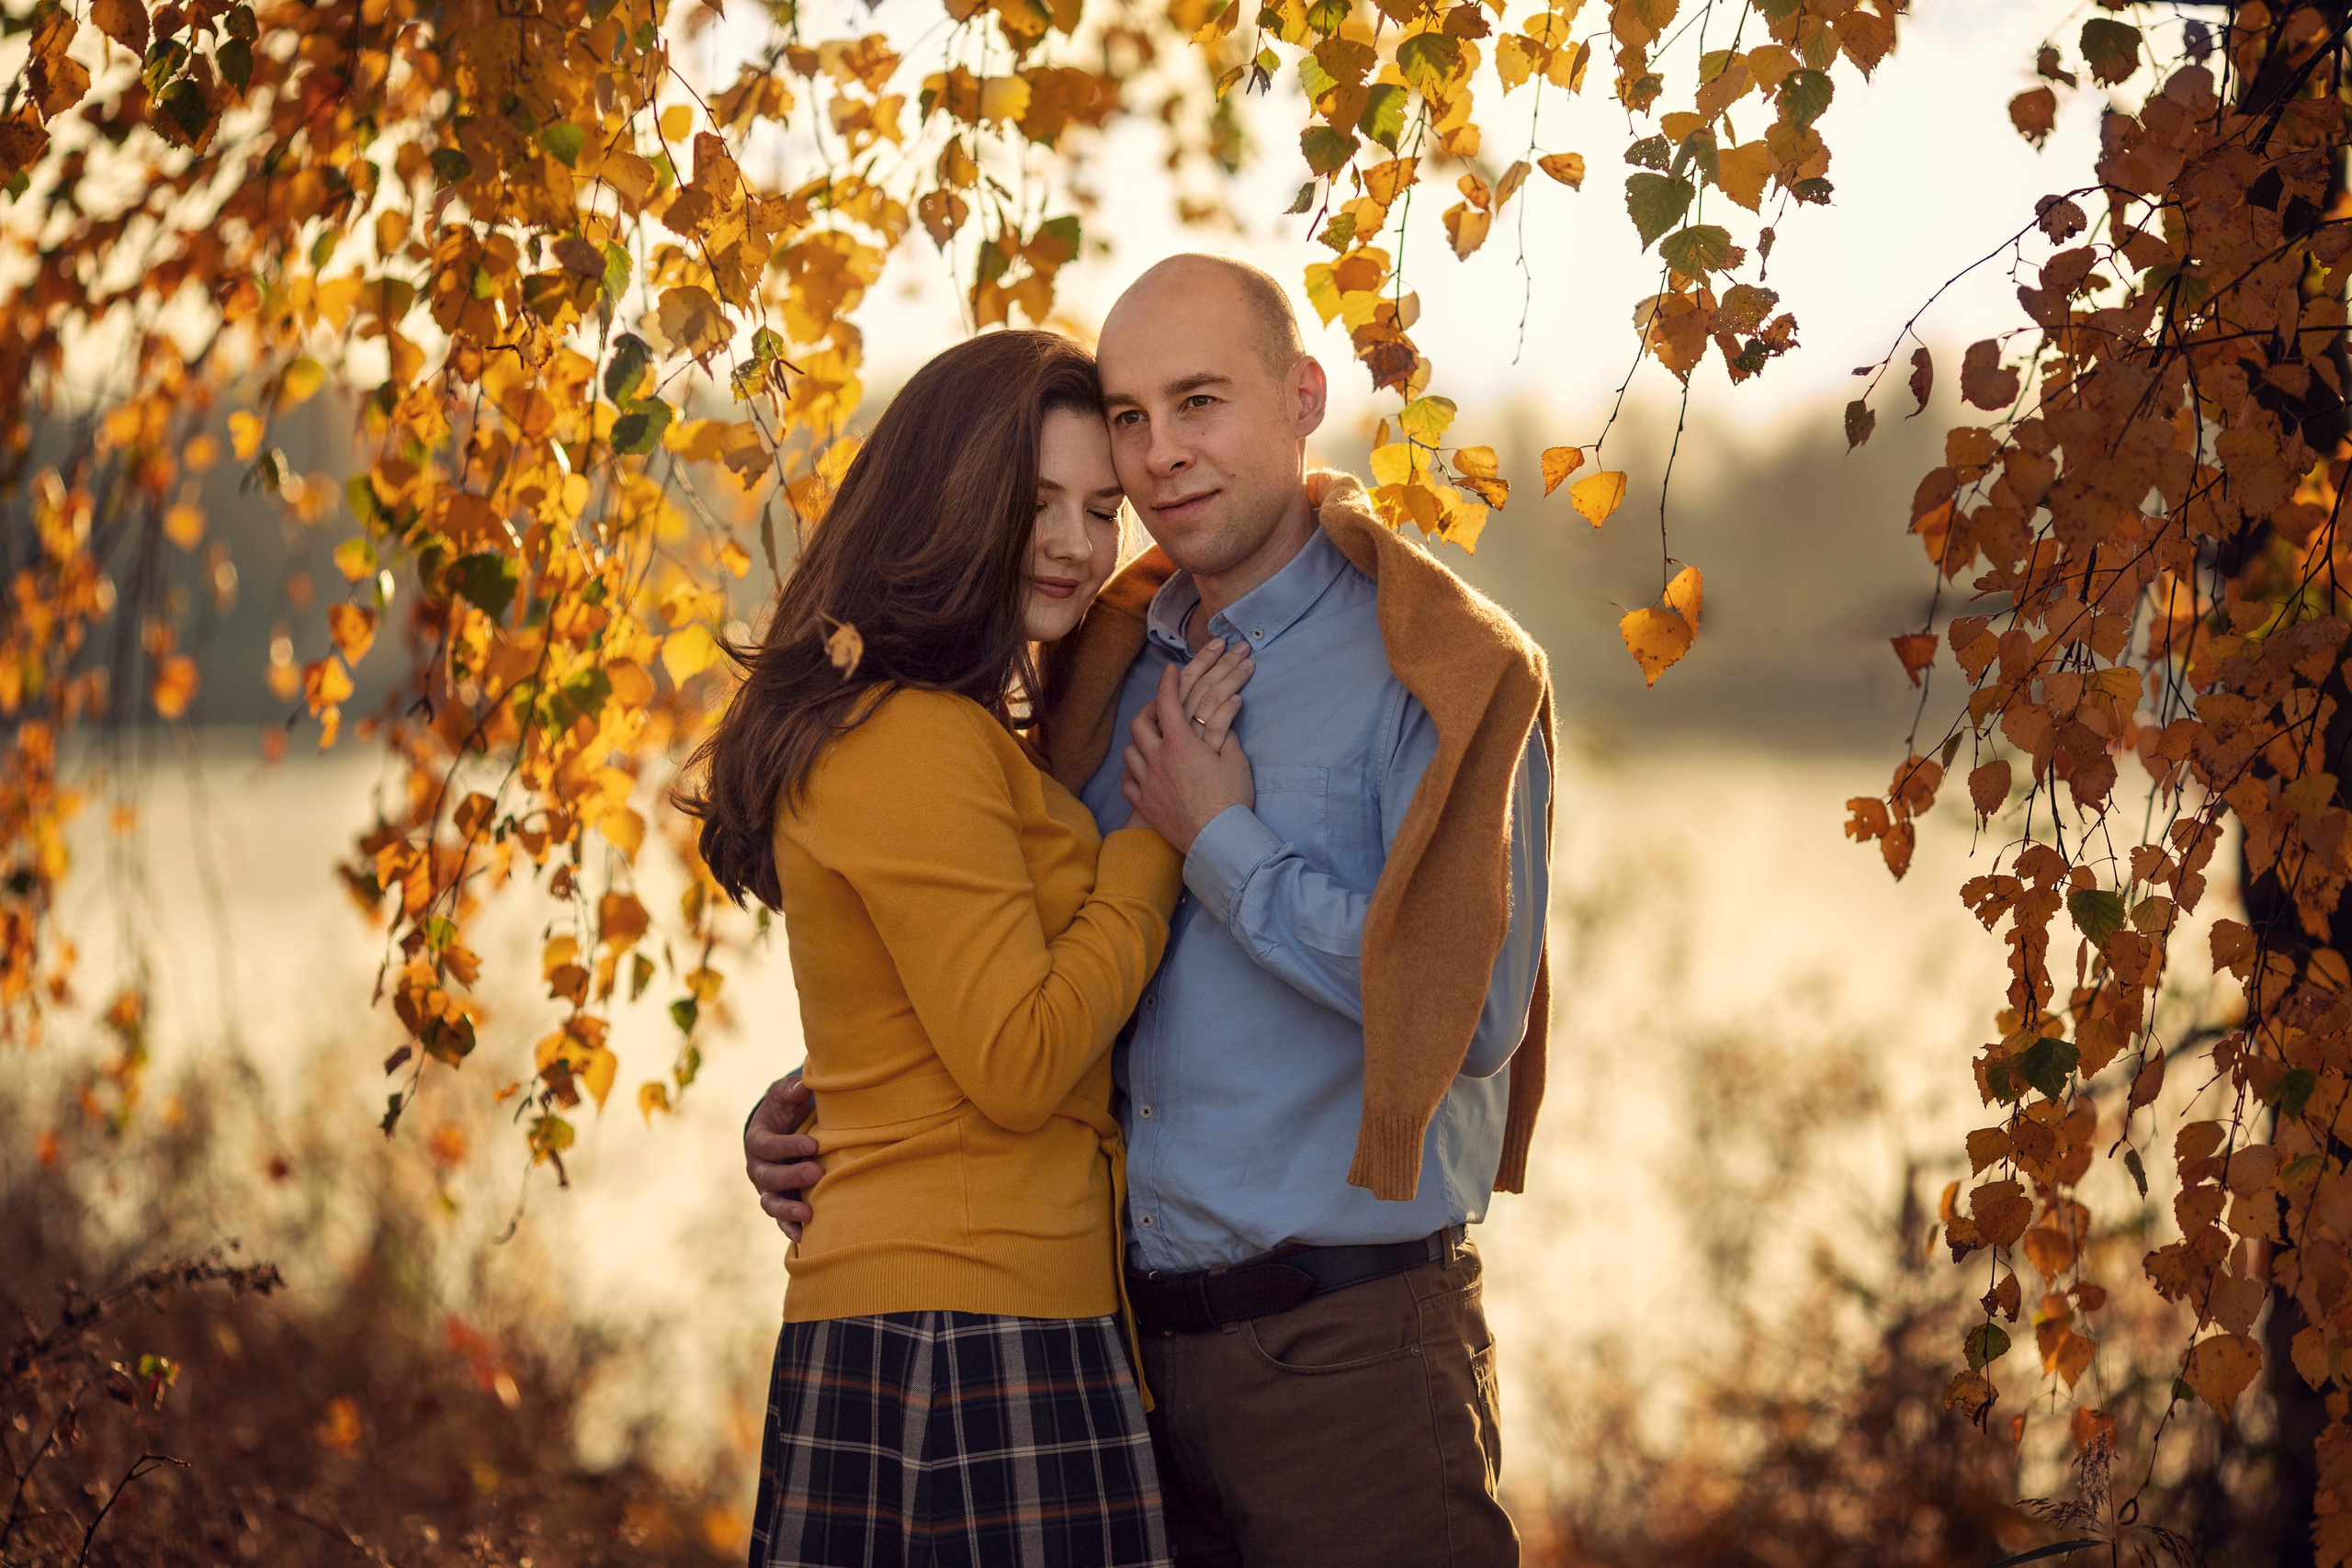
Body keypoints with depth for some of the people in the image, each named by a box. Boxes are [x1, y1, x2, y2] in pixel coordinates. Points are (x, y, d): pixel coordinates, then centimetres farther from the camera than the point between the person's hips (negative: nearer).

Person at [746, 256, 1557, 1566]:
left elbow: (1470, 1011, -19)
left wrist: (1220, 843, -12)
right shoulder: (1116, 676, 12)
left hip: (1349, 1354, -6)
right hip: (1141, 1341, 6)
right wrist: (798, 1120, 6)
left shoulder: (1432, 672, -8)